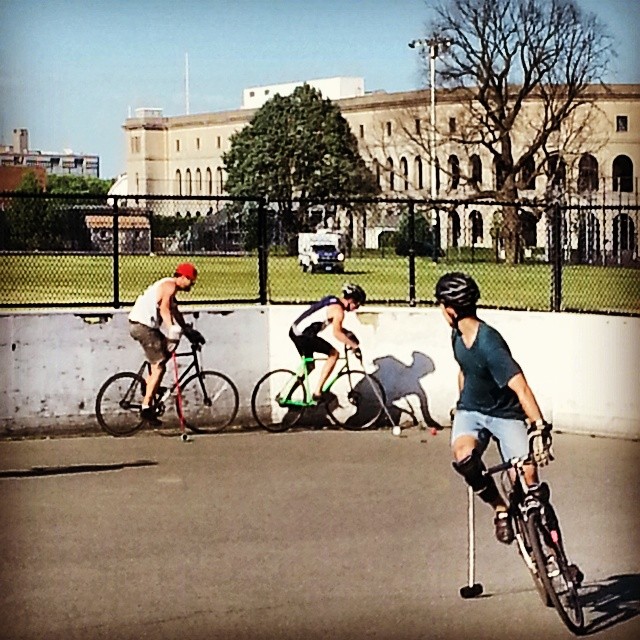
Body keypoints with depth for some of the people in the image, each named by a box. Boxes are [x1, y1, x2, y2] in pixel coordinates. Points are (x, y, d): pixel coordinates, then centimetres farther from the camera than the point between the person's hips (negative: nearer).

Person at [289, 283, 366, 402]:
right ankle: (317, 392, -5)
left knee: (308, 366, 22)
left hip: (295, 331, 10)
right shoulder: (338, 309, -13)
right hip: (303, 335, -10)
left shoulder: (334, 301, 16)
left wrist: (348, 334, 19)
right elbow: (337, 333, -20)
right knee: (333, 354, -4)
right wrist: (354, 345, -14)